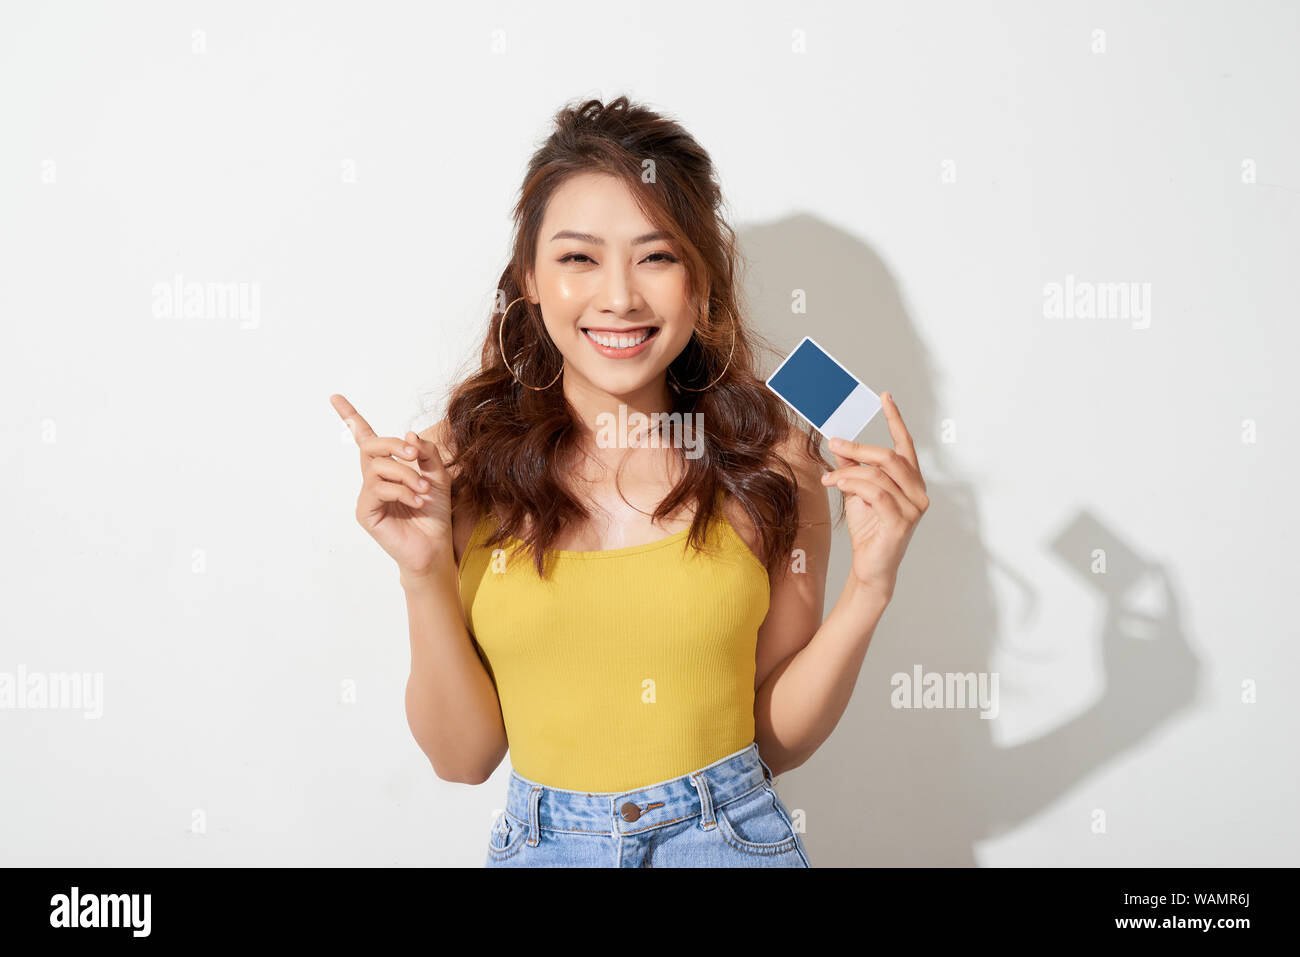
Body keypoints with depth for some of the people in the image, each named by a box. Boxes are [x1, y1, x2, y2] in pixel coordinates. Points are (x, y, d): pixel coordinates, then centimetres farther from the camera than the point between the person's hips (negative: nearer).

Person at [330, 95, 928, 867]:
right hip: (540, 842, 1)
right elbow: (465, 755, -6)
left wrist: (870, 586, -16)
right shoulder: (464, 462, -10)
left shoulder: (770, 459, -10)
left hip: (732, 836, -1)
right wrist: (425, 574, -19)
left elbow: (779, 741, -3)